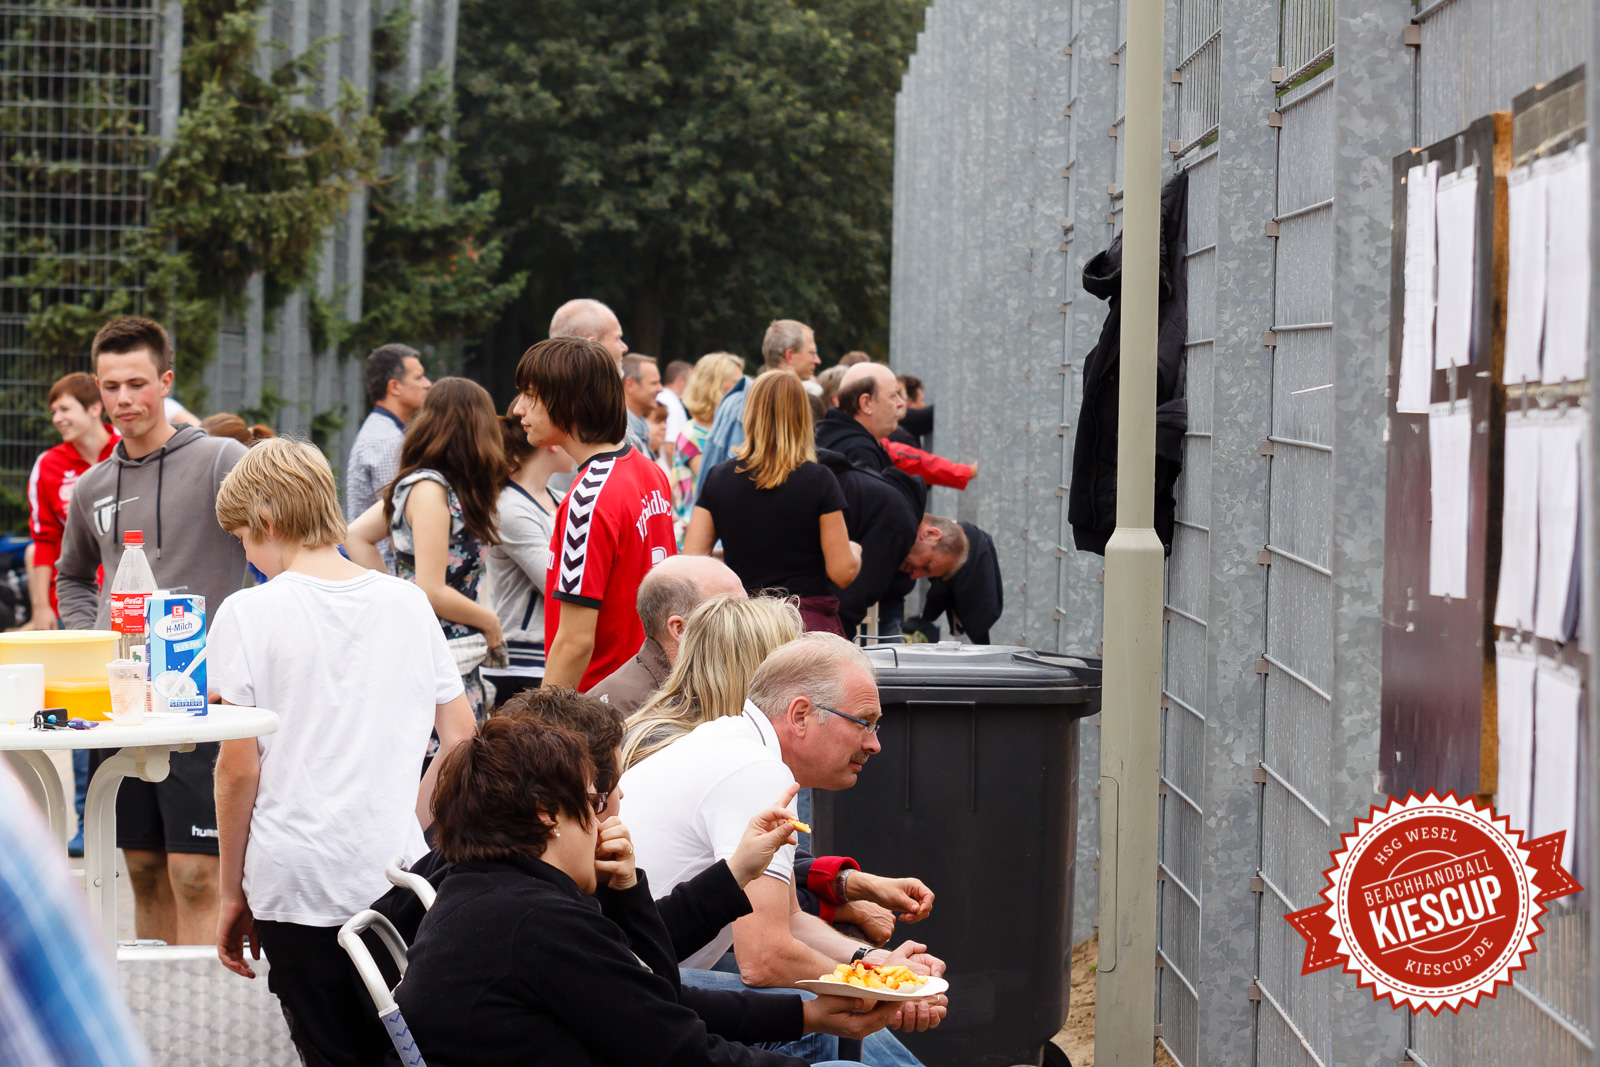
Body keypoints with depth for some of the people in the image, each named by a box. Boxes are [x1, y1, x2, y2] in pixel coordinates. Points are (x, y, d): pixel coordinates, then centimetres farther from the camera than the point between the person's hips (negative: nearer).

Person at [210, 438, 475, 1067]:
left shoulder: (248, 614, -6)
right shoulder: (408, 603, 6)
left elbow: (237, 769, -6)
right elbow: (460, 739, 8)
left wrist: (232, 892, 2)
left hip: (296, 882, -3)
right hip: (398, 876, 3)